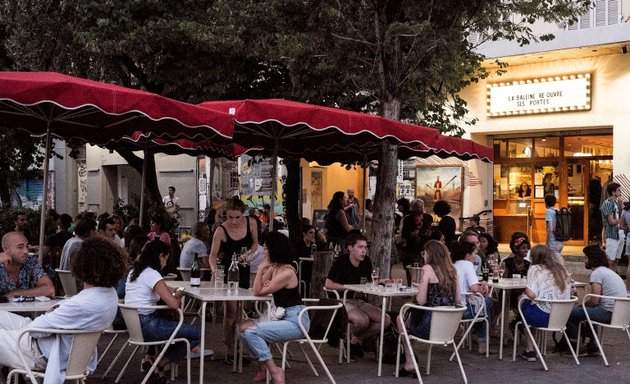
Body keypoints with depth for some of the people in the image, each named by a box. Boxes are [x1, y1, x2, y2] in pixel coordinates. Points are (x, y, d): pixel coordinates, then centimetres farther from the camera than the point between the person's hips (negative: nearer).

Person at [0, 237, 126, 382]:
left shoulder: (82, 304, -36)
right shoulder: (110, 292, -7)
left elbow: (35, 328, -25)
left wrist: (50, 313, -5)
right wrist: (56, 309, -6)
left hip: (42, 354, -9)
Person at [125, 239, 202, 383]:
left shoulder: (133, 271, 13)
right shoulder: (151, 274, -14)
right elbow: (174, 304, -19)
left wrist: (171, 292, 13)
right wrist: (177, 297, 2)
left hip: (133, 324, 10)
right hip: (146, 326, -10)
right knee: (198, 333, -5)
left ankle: (150, 358, 18)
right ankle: (160, 366, 4)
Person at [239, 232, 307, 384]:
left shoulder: (287, 273, -19)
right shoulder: (274, 268, 9)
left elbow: (258, 292, -15)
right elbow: (258, 289, 9)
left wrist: (261, 268, -16)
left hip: (296, 321, -9)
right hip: (283, 316, 9)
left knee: (250, 331, -21)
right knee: (244, 327, 4)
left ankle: (275, 371, -10)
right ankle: (264, 366, 13)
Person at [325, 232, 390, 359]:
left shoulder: (366, 262, 4)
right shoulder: (341, 261, -14)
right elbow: (328, 284, -16)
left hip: (357, 301, 7)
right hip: (342, 301, -7)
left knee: (386, 320, -10)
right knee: (363, 320, -34)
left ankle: (356, 340, 5)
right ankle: (354, 338, 2)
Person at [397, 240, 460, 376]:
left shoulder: (428, 268, -11)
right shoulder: (452, 269, 6)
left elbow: (421, 301, -15)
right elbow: (458, 300, 10)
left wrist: (420, 288, 7)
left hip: (430, 326, -7)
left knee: (401, 319, 24)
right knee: (409, 315, 30)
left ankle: (409, 364, 23)